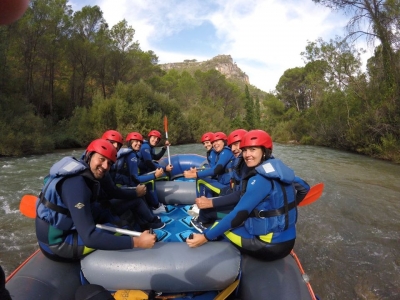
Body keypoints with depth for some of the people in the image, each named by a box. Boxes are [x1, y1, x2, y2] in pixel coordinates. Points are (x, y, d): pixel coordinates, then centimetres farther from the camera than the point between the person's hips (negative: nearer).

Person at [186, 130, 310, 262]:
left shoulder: (260, 179, -22)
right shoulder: (278, 169, 2)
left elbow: (239, 214, -24)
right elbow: (304, 187, 16)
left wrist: (206, 237, -20)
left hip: (271, 246, -8)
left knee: (218, 225, 3)